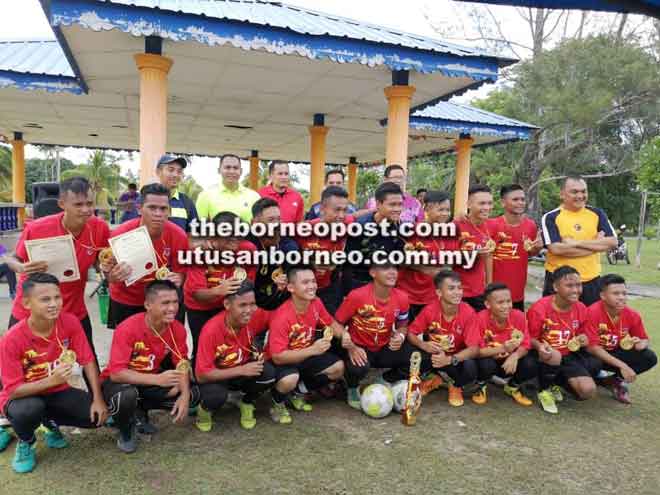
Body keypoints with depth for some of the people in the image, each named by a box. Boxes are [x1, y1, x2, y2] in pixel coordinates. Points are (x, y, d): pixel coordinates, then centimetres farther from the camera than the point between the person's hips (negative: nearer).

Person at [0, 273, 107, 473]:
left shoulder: (70, 322, -18)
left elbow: (88, 361, -12)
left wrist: (98, 399, -19)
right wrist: (51, 380, -38)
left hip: (58, 392, 3)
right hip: (24, 396, -3)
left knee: (97, 416, -15)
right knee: (29, 410, -37)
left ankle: (50, 422, 16)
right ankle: (25, 443, 1)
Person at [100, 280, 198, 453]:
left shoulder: (177, 329, -15)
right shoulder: (127, 328, -29)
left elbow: (182, 364, -6)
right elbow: (116, 373, -33)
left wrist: (184, 395, -25)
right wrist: (157, 379, -44)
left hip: (152, 381, 5)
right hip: (121, 381, -5)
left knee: (193, 394, -12)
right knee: (126, 395, -38)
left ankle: (140, 412, 11)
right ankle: (126, 432, -2)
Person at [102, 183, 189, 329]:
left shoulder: (178, 235, -21)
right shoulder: (122, 234, -24)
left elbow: (179, 271, -6)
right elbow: (111, 276, -12)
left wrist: (177, 280, -30)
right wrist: (114, 276, -36)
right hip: (125, 301, -1)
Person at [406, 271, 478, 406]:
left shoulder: (468, 312, -21)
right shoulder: (429, 310, -17)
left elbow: (475, 348, -24)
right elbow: (411, 333, -9)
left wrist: (450, 359, -38)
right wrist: (423, 345, -31)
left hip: (457, 357, -1)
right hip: (433, 353, 1)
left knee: (470, 368, -35)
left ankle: (456, 386, 6)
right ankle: (435, 378, 9)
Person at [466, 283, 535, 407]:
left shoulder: (519, 316, -17)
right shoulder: (480, 319, -25)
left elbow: (525, 345, -11)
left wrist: (515, 356, -34)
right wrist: (503, 348, -36)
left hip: (510, 360, 3)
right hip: (488, 359, -3)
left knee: (531, 365, -24)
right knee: (486, 364, -35)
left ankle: (512, 387, 11)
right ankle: (480, 387, 3)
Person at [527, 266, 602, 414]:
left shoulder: (581, 309, -3)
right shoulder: (539, 309, -19)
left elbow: (589, 338, 10)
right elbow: (530, 338, -10)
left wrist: (584, 340, -14)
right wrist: (540, 346, -32)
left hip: (569, 356, 5)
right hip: (546, 357, -4)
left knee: (588, 391, -15)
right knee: (554, 356, -39)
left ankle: (555, 383, 16)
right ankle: (545, 389, -8)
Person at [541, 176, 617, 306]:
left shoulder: (597, 214, 6)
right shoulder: (551, 217, -6)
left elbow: (612, 242, -3)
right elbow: (556, 248, -18)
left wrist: (577, 243, -14)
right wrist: (595, 245, -12)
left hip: (591, 281, 3)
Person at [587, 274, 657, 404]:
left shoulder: (632, 315, -10)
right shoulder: (593, 313, -26)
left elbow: (644, 339, 6)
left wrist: (640, 344, -21)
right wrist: (622, 365, -29)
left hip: (615, 353, 5)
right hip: (594, 355, -5)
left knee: (650, 358, -14)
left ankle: (614, 380, 0)